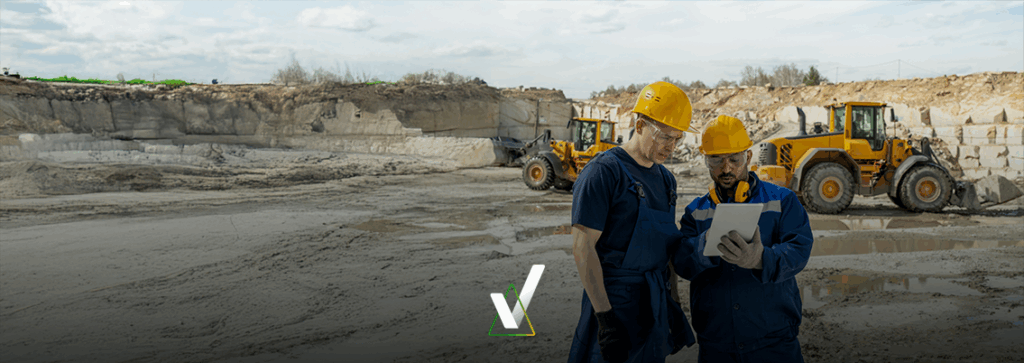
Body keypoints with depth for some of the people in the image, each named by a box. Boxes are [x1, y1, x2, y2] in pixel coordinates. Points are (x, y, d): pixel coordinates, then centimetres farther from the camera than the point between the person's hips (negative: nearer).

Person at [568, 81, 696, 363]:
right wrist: (605, 317, -21)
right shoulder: (604, 172, -14)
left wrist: (673, 305, 16)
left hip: (657, 300, 7)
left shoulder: (665, 179, 11)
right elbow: (583, 247, -18)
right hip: (615, 299, -7)